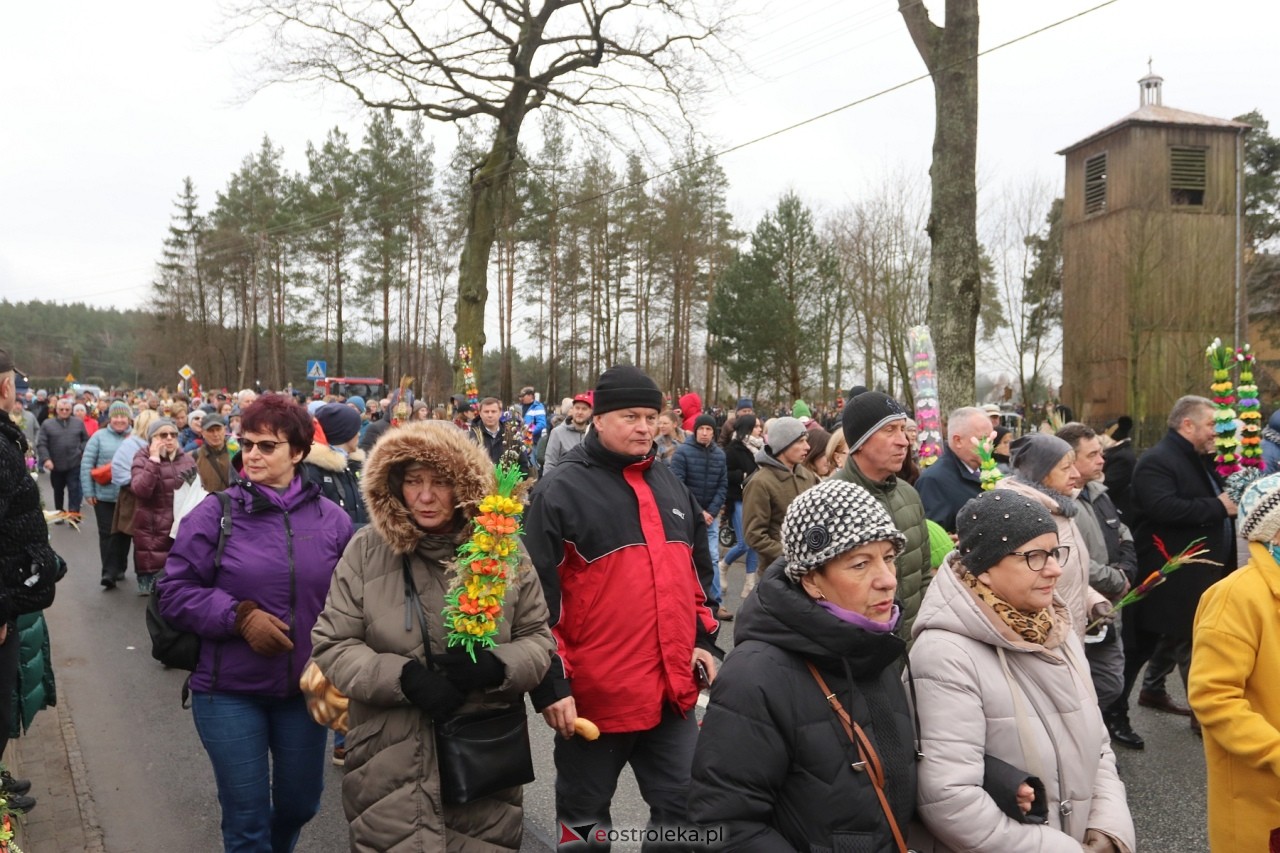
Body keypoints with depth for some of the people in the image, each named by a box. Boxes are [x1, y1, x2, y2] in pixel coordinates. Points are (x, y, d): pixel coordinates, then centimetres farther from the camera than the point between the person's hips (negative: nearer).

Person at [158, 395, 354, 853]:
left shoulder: (331, 518, -2)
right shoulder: (215, 513, -8)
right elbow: (175, 592, -6)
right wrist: (240, 616, -19)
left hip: (305, 687, 3)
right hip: (229, 689, -2)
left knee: (299, 802, 20)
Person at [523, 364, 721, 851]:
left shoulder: (672, 487, 11)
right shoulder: (562, 492, -10)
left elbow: (698, 572, 22)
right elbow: (538, 598, -13)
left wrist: (705, 638, 13)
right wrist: (552, 684, -14)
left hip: (674, 691, 6)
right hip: (596, 697, -5)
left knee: (684, 807, 14)